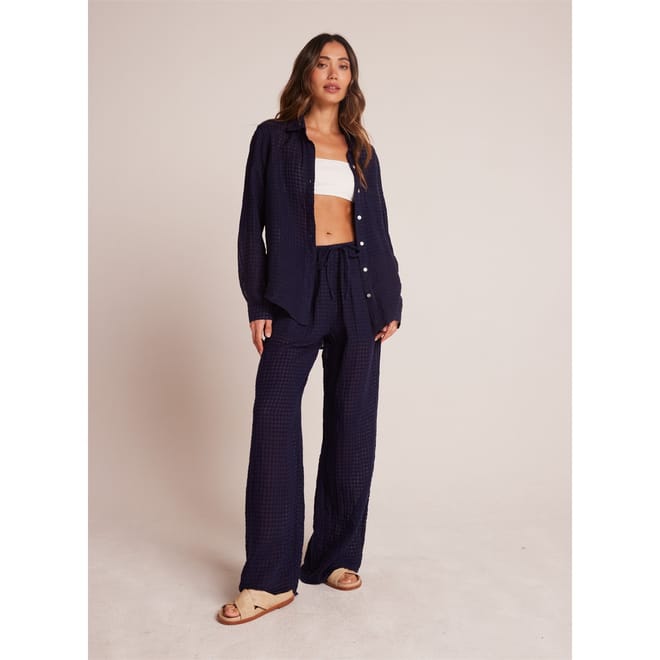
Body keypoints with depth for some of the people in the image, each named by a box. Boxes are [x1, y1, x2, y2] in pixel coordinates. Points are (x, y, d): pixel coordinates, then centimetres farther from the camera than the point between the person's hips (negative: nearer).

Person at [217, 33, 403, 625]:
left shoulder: (361, 149, 18)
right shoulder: (273, 138, 9)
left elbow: (378, 229, 16)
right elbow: (253, 225, 3)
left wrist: (391, 302, 7)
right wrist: (258, 303, -7)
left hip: (358, 289, 3)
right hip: (296, 291, -3)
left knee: (352, 426, 3)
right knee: (274, 422, -10)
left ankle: (336, 556, 17)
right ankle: (272, 578, -2)